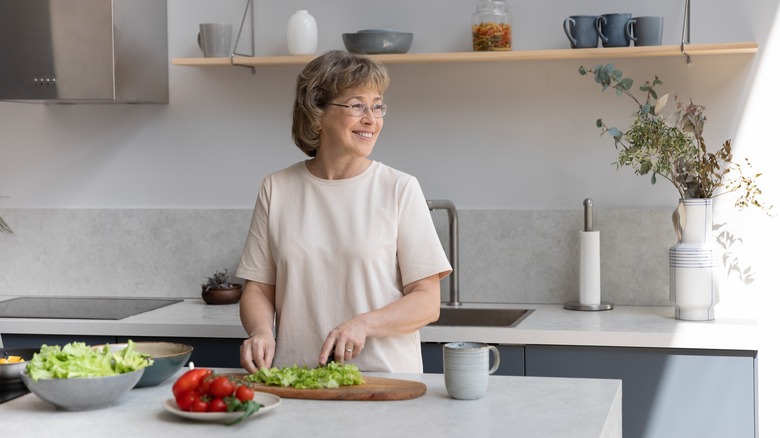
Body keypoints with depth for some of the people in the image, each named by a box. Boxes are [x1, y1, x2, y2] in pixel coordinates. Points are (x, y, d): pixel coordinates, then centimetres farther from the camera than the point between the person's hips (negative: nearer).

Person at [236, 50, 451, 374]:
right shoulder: (276, 189, 11)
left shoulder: (400, 189, 4)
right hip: (295, 380, 3)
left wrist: (363, 325, -14)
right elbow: (258, 288, 13)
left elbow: (427, 302, 1)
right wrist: (261, 331, -8)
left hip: (385, 375, -2)